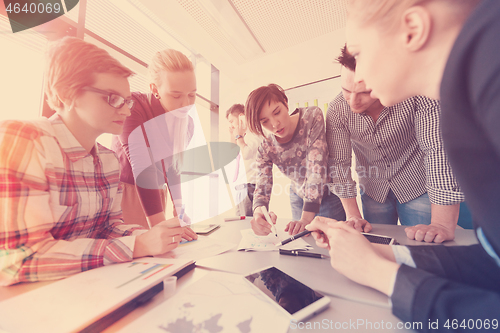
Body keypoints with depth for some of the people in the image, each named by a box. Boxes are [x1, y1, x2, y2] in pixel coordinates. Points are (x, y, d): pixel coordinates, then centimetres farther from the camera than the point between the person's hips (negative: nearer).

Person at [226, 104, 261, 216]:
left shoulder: (255, 132, -7)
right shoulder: (245, 135, 20)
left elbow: (246, 154, -22)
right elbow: (236, 157, 25)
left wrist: (239, 136, -6)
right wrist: (234, 137, 19)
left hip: (250, 186, -9)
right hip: (241, 187, 9)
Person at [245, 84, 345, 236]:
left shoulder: (313, 117, -26)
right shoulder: (266, 148, -16)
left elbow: (316, 166, -33)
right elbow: (262, 188, -19)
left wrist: (306, 217, -38)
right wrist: (258, 213, -44)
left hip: (330, 195, -2)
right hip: (299, 198, 3)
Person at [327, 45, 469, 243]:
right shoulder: (337, 110, -20)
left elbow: (438, 150, -29)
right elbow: (338, 163, -18)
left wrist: (443, 224, -34)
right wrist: (352, 215, -21)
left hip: (417, 187, -1)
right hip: (374, 191, 2)